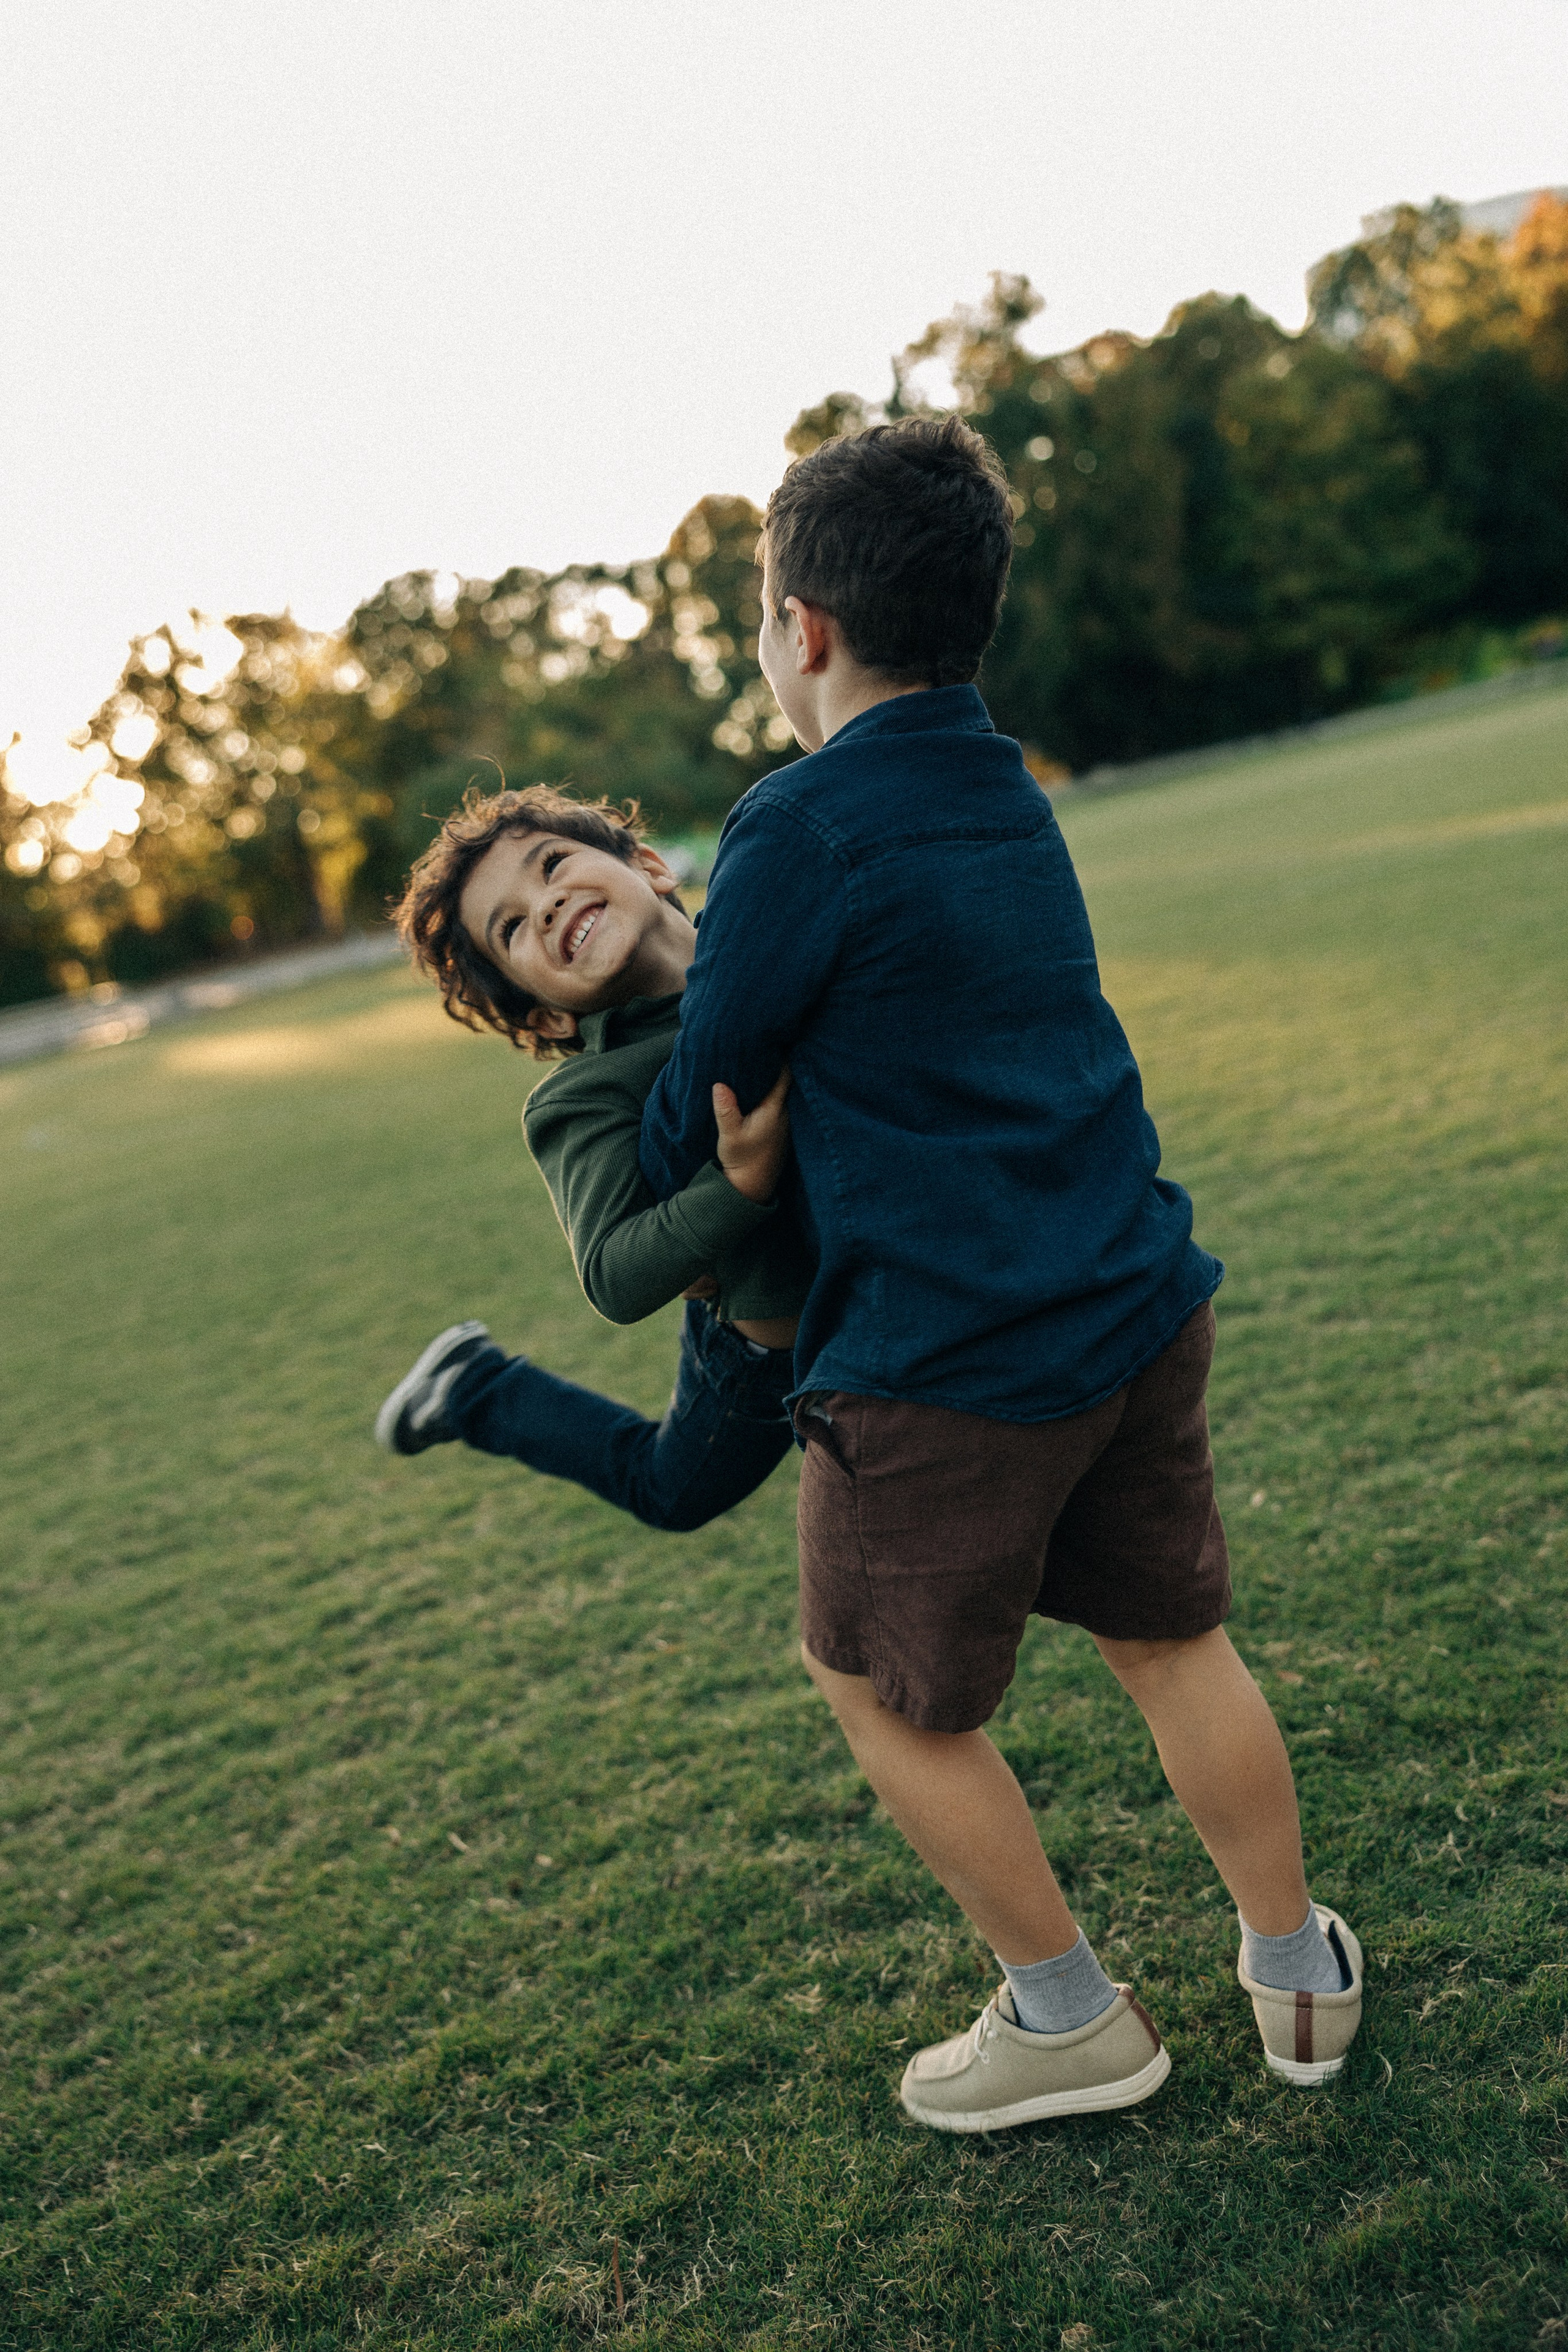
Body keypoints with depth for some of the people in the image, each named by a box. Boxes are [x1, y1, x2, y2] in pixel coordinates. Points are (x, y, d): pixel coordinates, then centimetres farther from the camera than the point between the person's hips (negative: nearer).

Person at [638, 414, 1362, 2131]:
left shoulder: (799, 830, -14)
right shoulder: (1010, 797, 11)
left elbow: (701, 1110, -5)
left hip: (944, 1363, -7)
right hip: (1136, 1302, 8)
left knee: (883, 1690, 14)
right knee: (1172, 1639, 21)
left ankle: (1072, 2020, 29)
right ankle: (1297, 1980, 36)